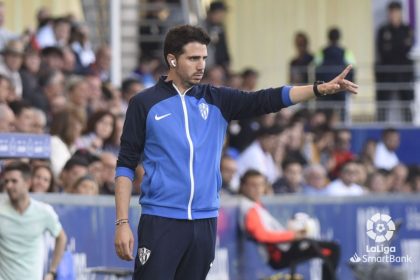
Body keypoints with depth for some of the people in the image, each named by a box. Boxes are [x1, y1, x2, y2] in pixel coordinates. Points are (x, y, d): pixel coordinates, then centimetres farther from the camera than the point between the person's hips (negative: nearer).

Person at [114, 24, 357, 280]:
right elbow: (126, 165, 1)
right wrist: (122, 223, -6)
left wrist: (321, 89, -15)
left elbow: (265, 100, -1)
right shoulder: (145, 104, 1)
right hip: (160, 221, -4)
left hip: (205, 222, 4)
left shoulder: (217, 100, 10)